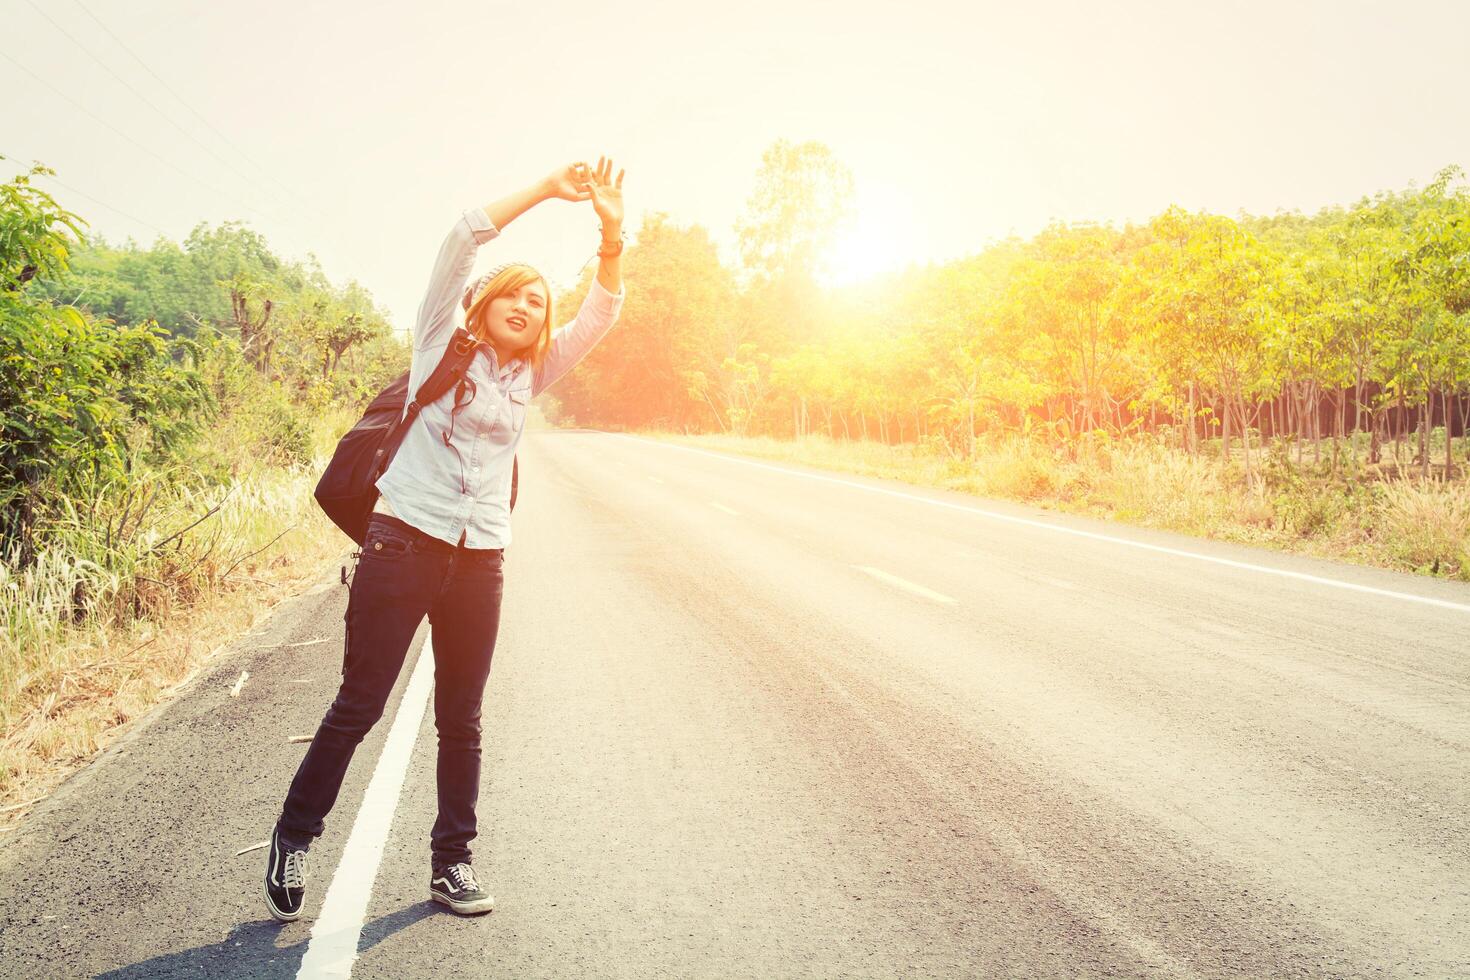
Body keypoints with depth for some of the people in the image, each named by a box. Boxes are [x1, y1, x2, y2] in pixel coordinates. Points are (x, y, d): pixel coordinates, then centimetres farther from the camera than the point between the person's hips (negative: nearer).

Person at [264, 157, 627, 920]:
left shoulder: (530, 375, 14)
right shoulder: (441, 343, 5)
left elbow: (600, 314, 5)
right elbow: (464, 238, -6)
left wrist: (611, 235, -8)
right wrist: (545, 189, -6)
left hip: (480, 562, 4)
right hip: (404, 541, -3)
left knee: (461, 721, 9)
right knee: (358, 706, 3)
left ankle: (451, 862, 20)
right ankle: (294, 835, 23)